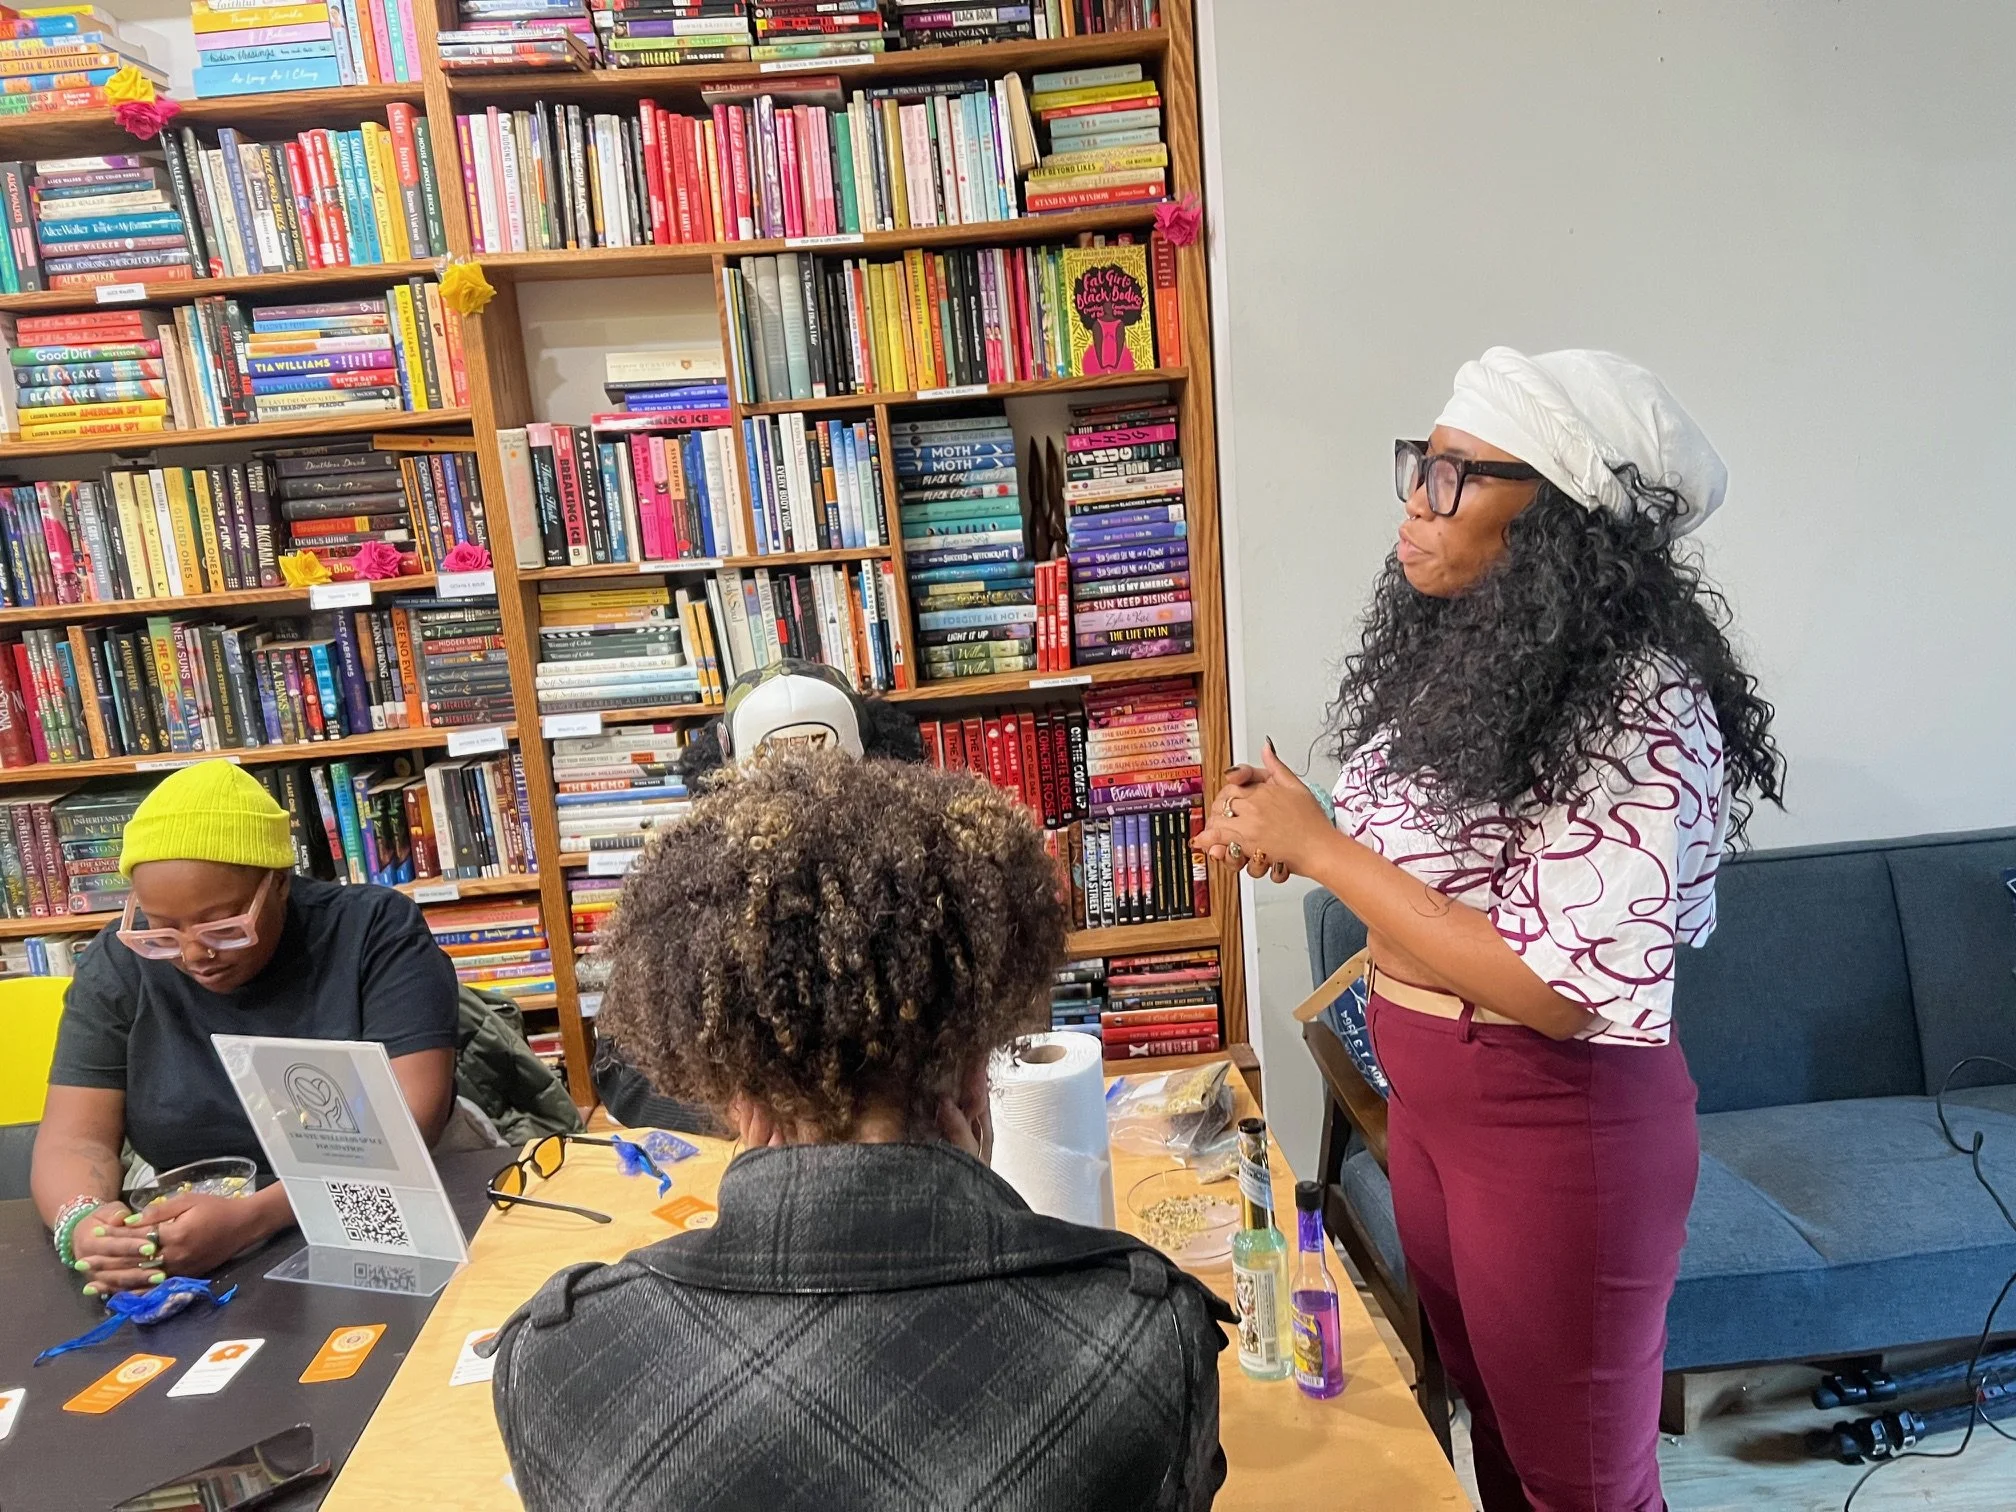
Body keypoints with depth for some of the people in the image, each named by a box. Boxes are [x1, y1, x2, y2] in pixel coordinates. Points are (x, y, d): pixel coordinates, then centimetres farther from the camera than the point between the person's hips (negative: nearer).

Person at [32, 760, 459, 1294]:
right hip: (187, 1270, 3)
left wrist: (250, 1219, -30)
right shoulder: (119, 964, -1)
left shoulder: (376, 931, -12)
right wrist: (82, 1223, -25)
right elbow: (76, 1138, -4)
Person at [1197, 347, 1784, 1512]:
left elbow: (1564, 992, -29)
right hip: (1427, 1100, 8)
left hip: (1562, 1130, -7)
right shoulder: (1453, 651, 1)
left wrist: (1321, 846, -25)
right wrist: (1283, 837, -7)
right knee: (1490, 1416, 28)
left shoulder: (1636, 705, -25)